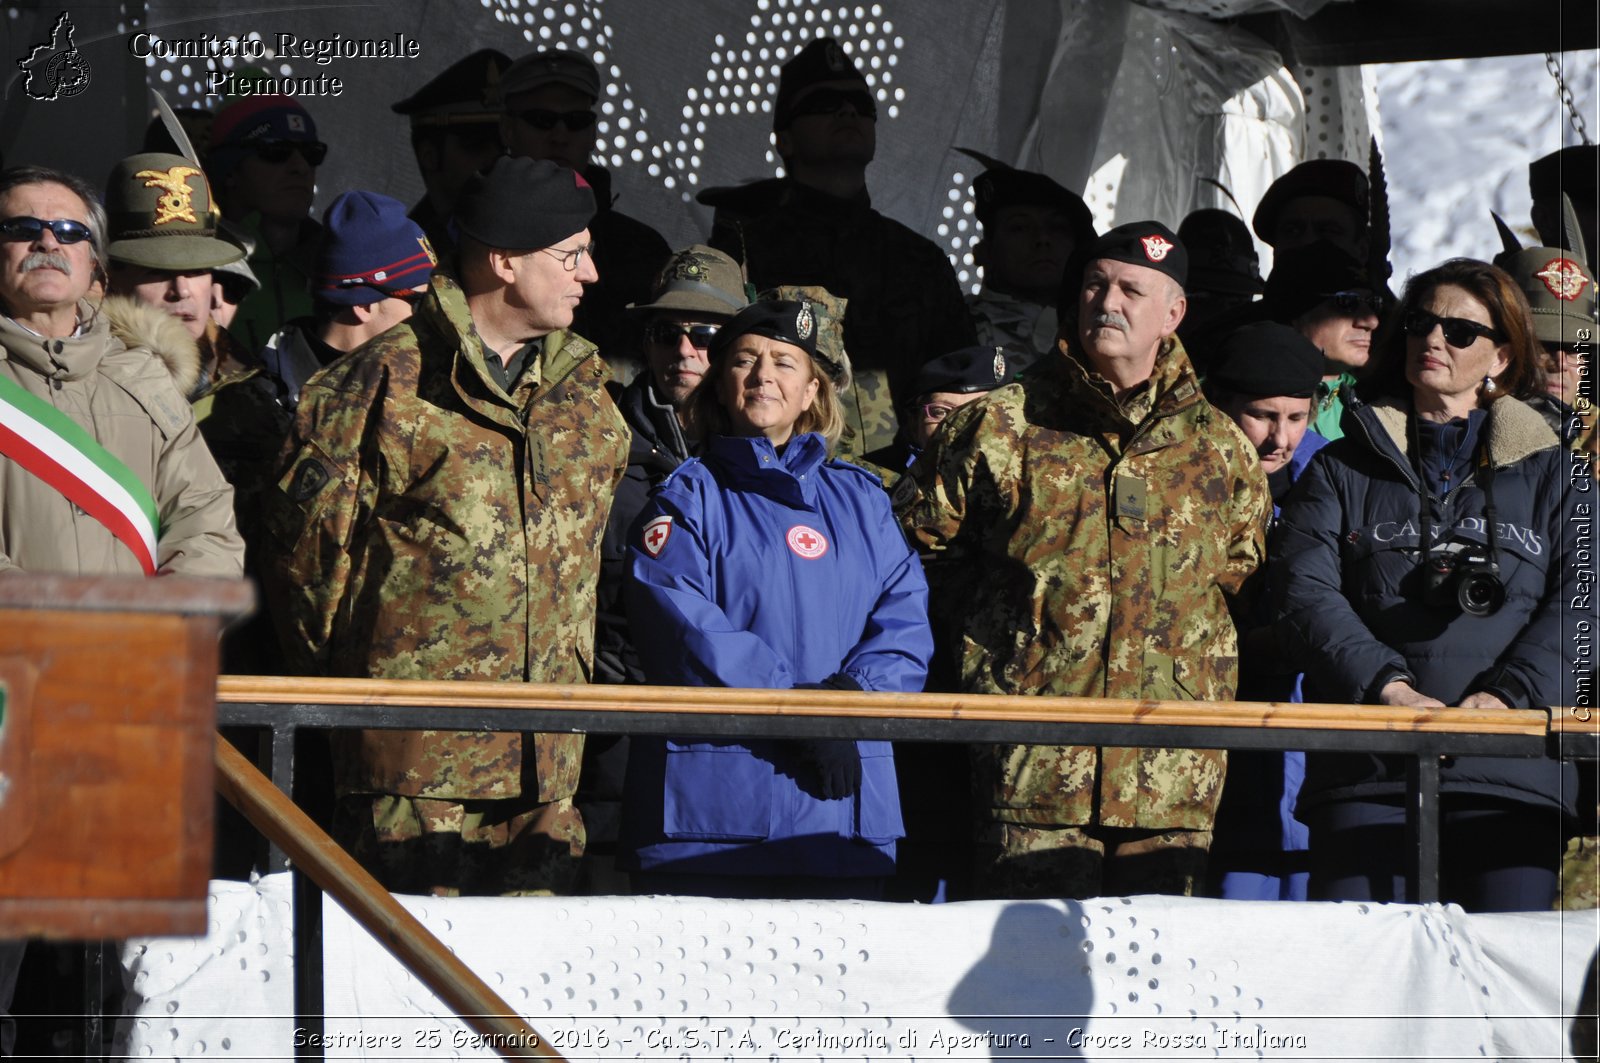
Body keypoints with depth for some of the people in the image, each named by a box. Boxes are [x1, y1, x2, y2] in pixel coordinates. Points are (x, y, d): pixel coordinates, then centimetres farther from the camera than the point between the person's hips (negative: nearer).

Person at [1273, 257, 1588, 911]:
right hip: (1366, 773, 0)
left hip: (1512, 777, 0)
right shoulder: (1342, 471, 18)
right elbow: (1304, 592, 3)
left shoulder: (1549, 475, 18)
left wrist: (1505, 696, -13)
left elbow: (1580, 605, 4)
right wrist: (1388, 685, -14)